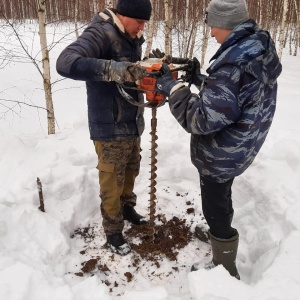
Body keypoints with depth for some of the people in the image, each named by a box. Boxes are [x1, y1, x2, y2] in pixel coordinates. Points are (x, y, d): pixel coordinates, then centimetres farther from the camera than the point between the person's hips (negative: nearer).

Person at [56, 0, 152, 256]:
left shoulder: (133, 38, 8)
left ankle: (127, 208, 47)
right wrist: (114, 69, -43)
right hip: (110, 129, -8)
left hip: (133, 124, 8)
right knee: (112, 182, 6)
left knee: (131, 172, 23)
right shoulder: (101, 33, -18)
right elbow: (66, 63, -33)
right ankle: (113, 231, 26)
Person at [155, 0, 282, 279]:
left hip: (221, 154, -9)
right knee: (220, 198, 29)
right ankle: (219, 233, 53)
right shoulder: (259, 48, 1)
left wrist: (173, 88, -22)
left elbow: (203, 119, -31)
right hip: (236, 148, 9)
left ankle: (225, 268, 28)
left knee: (215, 206, 8)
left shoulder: (234, 63, -31)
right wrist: (200, 79, 7)